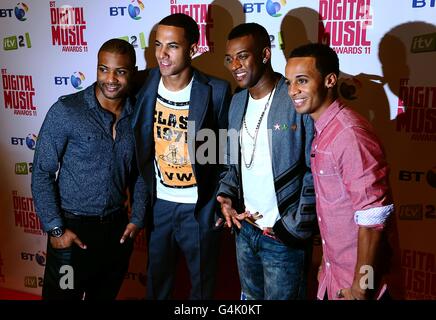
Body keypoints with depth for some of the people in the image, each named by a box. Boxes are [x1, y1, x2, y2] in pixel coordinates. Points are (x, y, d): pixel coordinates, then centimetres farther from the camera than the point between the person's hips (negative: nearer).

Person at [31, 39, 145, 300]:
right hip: (73, 228, -3)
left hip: (118, 227, 4)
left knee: (106, 295, 20)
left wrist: (137, 218, 2)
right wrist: (55, 229, -12)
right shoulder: (65, 111, -13)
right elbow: (42, 173, -9)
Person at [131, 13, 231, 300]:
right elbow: (139, 145, 4)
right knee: (157, 280, 21)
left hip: (200, 206, -2)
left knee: (202, 282, 17)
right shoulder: (145, 85, -7)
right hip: (158, 202, 3)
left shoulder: (216, 91, -16)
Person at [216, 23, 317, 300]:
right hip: (245, 228, 7)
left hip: (284, 236, -6)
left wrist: (294, 229, -16)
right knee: (251, 296, 24)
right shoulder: (237, 102, 5)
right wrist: (227, 194, -4)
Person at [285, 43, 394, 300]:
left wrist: (360, 288, -18)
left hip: (358, 279, -8)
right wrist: (327, 263, 15)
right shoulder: (324, 130, 4)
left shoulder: (350, 134, -25)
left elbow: (373, 217, -25)